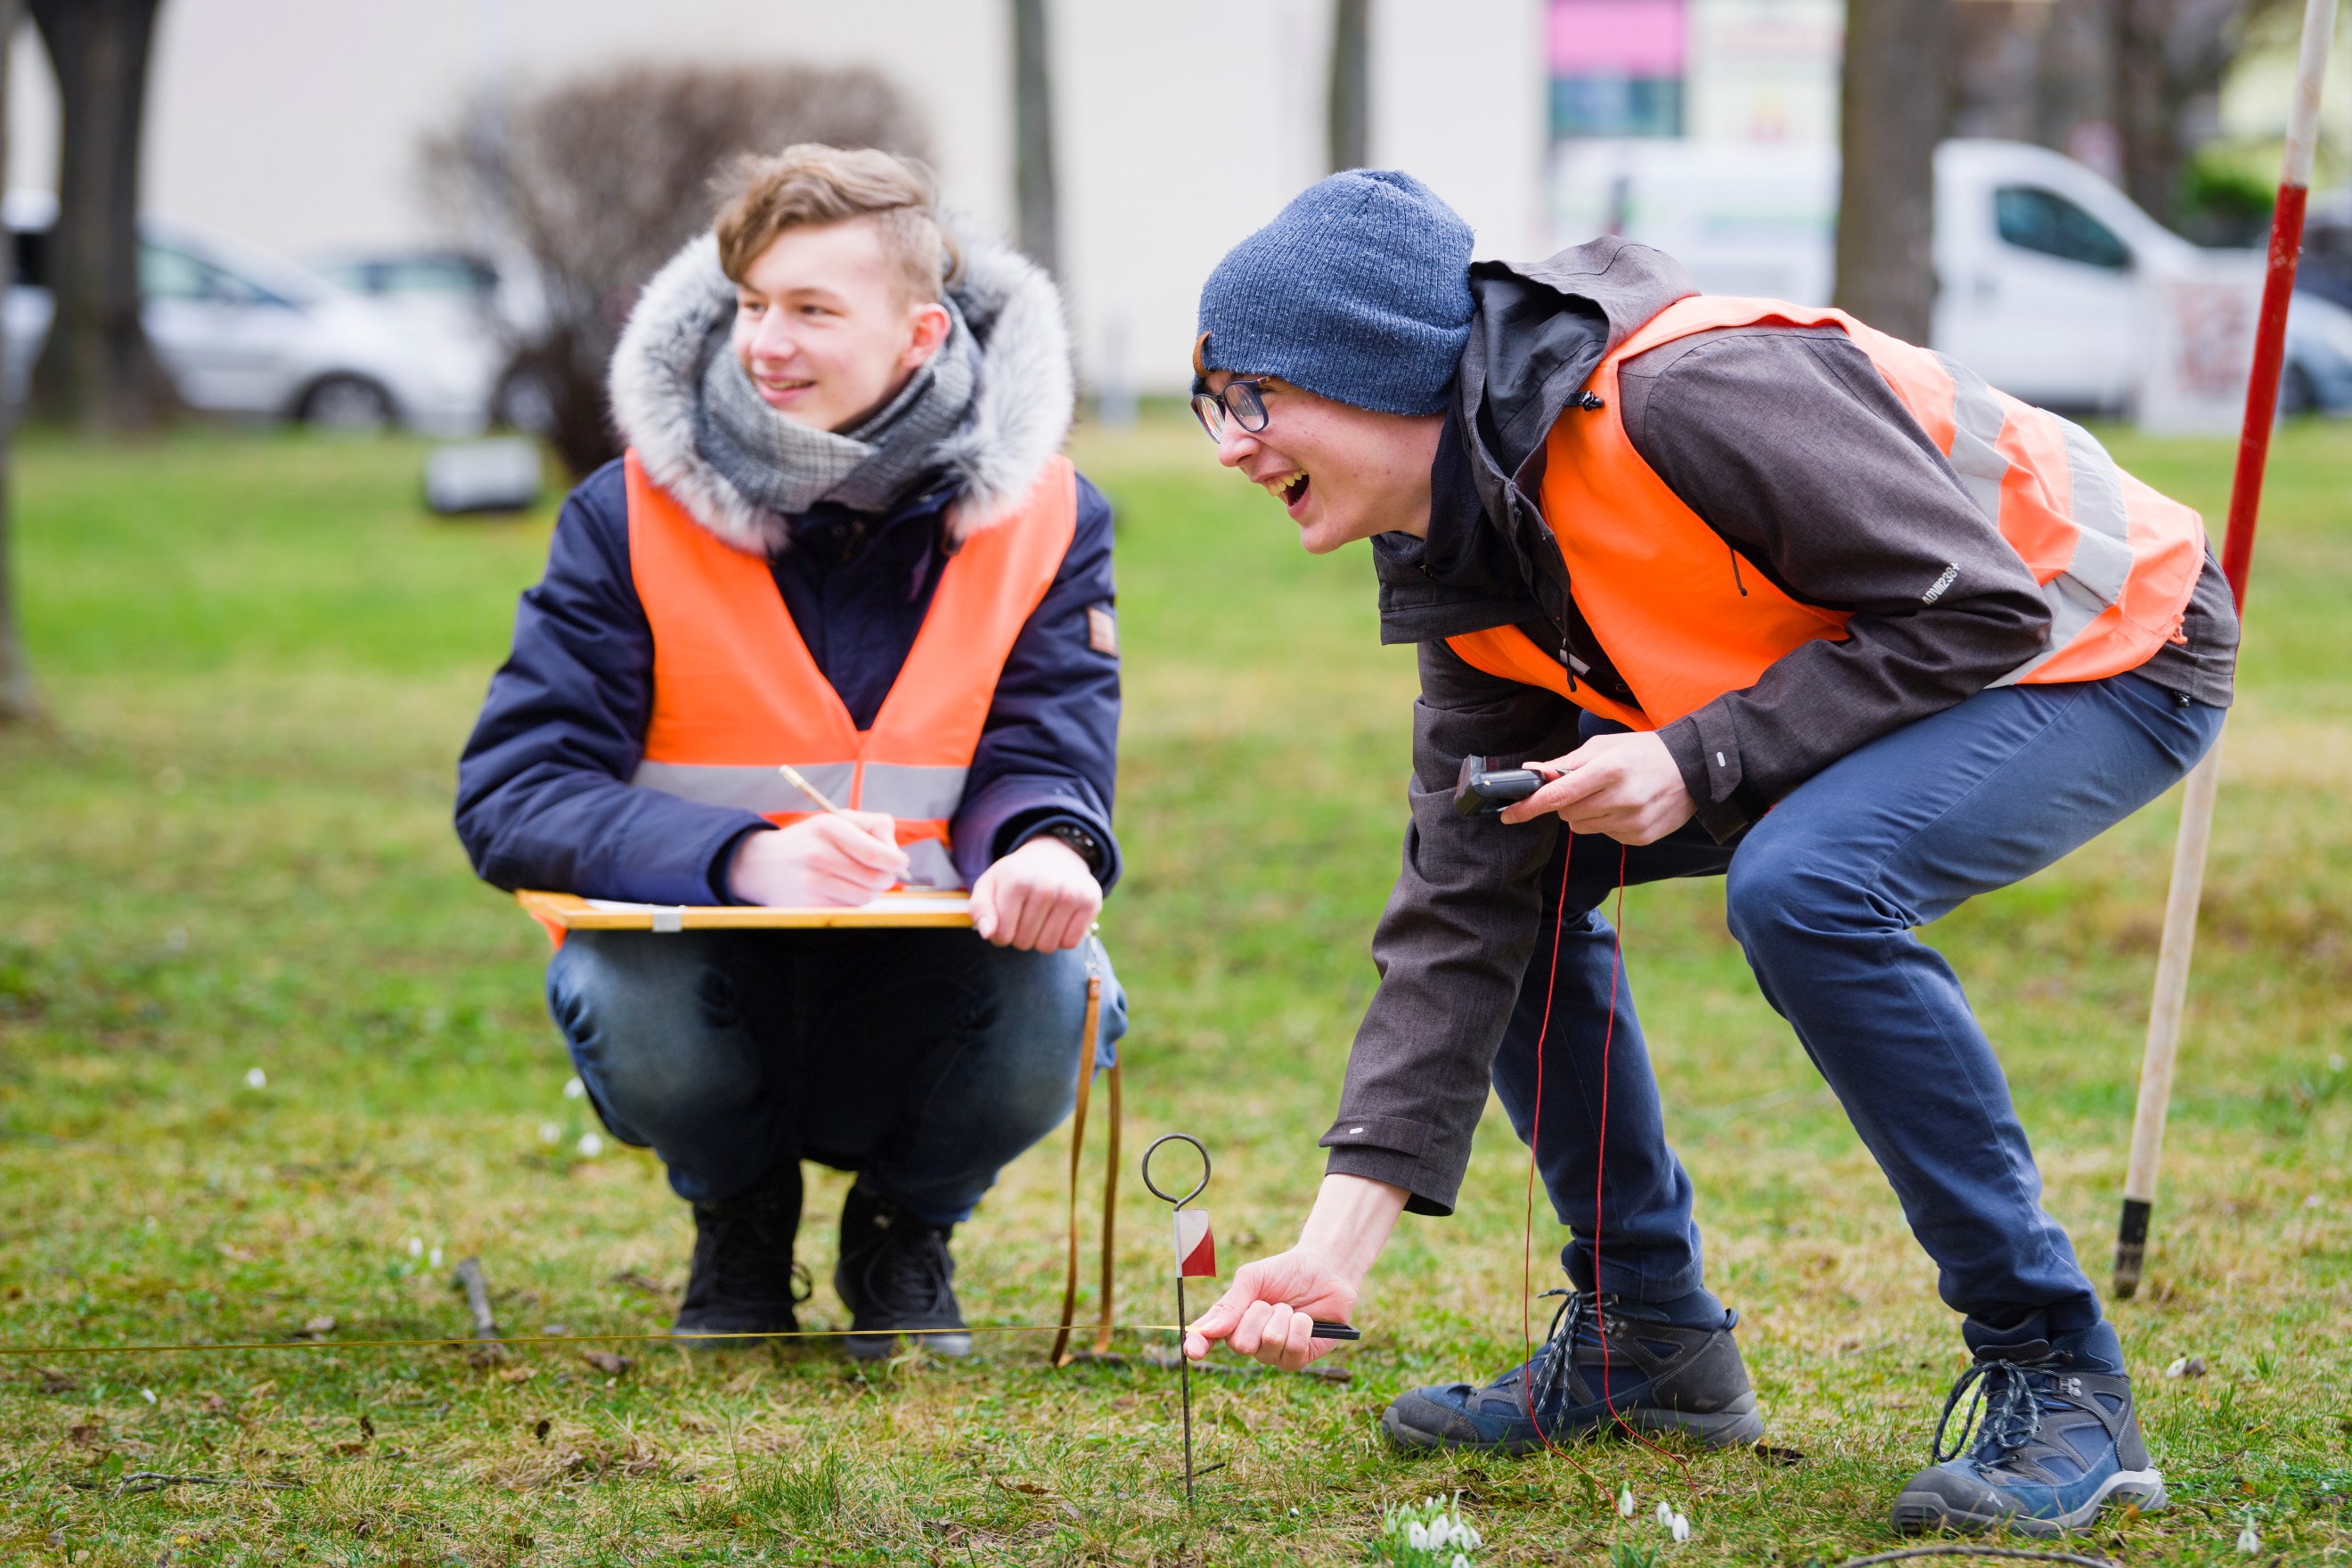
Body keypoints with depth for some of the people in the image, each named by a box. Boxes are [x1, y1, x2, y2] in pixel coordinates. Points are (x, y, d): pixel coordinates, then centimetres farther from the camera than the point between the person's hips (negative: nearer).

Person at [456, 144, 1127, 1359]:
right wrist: (749, 860, -34)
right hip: (712, 958, -1)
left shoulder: (1044, 515, -3)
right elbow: (512, 798, -15)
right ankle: (738, 1219, 5)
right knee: (628, 997, -34)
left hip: (920, 1006, 1)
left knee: (1053, 998, -31)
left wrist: (1046, 847, -36)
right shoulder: (633, 514, -9)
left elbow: (1045, 754, -7)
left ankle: (905, 1233, 6)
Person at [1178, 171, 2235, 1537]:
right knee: (1505, 861, 3)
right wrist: (1341, 1239, -13)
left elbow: (1979, 610, -28)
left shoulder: (1687, 398, -32)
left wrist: (1699, 762, -30)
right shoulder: (1459, 573, -4)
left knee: (1803, 882, -34)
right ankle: (1648, 1339, 14)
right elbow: (1461, 910, -5)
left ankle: (2061, 1384, -21)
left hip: (2111, 650, -9)